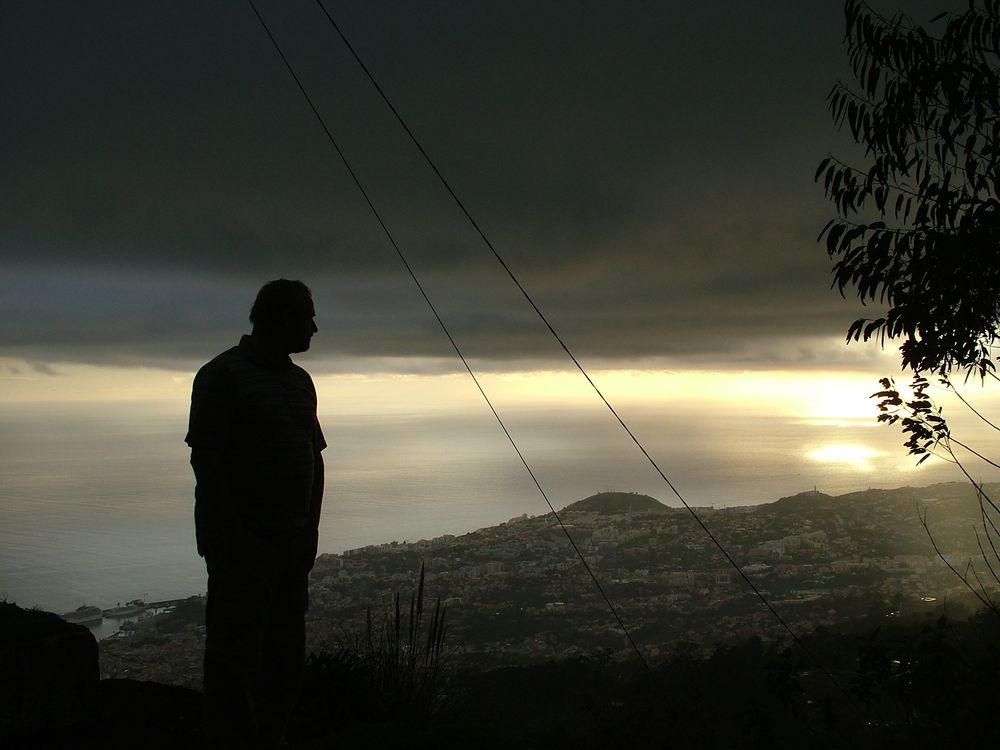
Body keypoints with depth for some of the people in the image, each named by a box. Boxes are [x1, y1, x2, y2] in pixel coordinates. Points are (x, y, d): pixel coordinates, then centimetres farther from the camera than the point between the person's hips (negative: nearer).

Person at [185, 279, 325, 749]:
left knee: (285, 655, 14)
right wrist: (231, 536, -20)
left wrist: (310, 529, 9)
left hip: (292, 542, 8)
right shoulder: (223, 374, -8)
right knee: (237, 655, -4)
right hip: (243, 542, -8)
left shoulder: (299, 381, 15)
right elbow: (205, 459, -15)